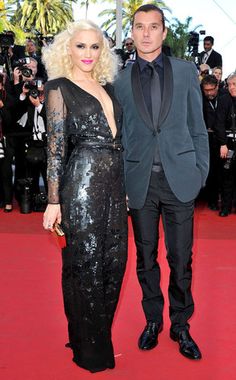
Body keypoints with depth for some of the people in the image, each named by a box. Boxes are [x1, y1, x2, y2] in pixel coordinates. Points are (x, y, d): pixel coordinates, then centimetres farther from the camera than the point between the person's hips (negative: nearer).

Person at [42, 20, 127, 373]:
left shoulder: (107, 88, 16)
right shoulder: (60, 88, -2)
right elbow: (56, 146, -8)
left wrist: (124, 187, 14)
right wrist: (54, 201, -11)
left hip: (113, 184, 7)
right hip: (82, 184, -6)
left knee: (114, 260, 10)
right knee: (86, 263, 1)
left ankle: (102, 335, 28)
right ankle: (89, 349, 16)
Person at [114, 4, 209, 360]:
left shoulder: (186, 71, 5)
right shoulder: (120, 80, 6)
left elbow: (197, 128, 6)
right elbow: (119, 137, 7)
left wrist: (201, 174, 1)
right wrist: (120, 184, 2)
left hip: (179, 178, -1)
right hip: (140, 181, 1)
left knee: (181, 258, 5)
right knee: (146, 258, 11)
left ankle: (180, 325, 21)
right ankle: (153, 320, 27)